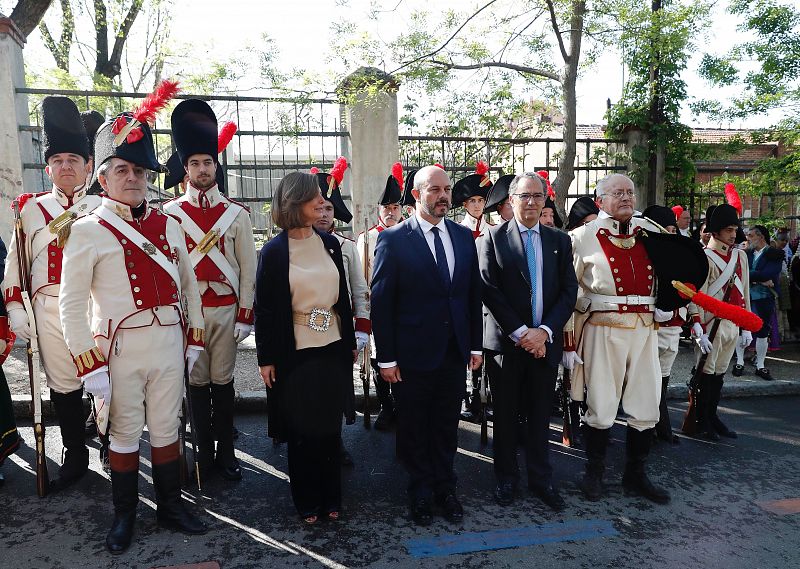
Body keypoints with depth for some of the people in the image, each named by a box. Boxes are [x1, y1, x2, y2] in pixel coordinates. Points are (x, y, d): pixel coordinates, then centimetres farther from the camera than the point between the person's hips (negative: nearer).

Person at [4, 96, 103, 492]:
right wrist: (15, 307, 5)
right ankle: (75, 456, 24)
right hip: (50, 309, 2)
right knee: (62, 384, 9)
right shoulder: (30, 209, 11)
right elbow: (15, 262, 13)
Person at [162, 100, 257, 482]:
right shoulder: (169, 213, 3)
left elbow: (248, 268, 3)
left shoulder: (237, 214, 3)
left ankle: (225, 452, 21)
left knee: (222, 381, 8)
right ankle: (204, 453, 21)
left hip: (226, 308, 0)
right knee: (197, 381, 8)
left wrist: (245, 315, -1)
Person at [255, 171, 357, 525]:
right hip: (295, 354, -3)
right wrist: (266, 359, -5)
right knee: (301, 432, 10)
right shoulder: (274, 251, -7)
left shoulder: (330, 243, 5)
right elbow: (264, 308, -5)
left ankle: (331, 498, 28)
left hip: (332, 349, 4)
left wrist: (350, 342, 12)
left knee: (330, 427, 12)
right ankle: (307, 502, 27)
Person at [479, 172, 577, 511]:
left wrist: (545, 331, -11)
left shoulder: (559, 241, 8)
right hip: (505, 341, -2)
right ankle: (506, 477, 25)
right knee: (505, 413, 10)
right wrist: (520, 333, -13)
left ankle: (540, 478, 26)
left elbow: (569, 291, 2)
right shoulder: (494, 237, -2)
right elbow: (489, 289, -9)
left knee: (540, 413, 12)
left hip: (544, 342, 3)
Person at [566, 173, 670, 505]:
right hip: (603, 329, -4)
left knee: (645, 407, 10)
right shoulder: (584, 237, -4)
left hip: (645, 329, 4)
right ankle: (594, 474, 24)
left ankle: (635, 476, 27)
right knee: (601, 407, 4)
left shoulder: (651, 233, 8)